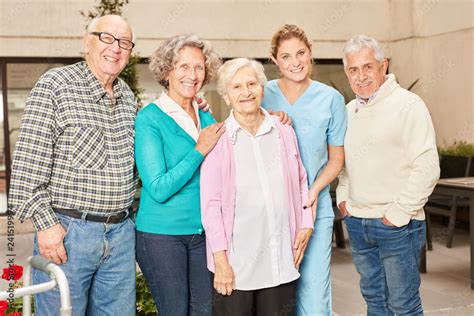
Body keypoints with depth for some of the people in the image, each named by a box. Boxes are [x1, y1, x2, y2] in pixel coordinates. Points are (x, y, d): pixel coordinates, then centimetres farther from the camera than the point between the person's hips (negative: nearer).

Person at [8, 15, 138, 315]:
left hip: (121, 232, 6)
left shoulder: (128, 96, 12)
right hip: (67, 232, -6)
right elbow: (28, 163, -11)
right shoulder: (55, 86, -8)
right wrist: (46, 222, -15)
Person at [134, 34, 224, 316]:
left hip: (202, 231, 6)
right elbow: (159, 189, -17)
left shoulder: (207, 120, 9)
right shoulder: (150, 118, -10)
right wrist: (199, 150, -17)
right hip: (161, 233, -5)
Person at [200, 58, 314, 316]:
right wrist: (220, 259, -10)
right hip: (236, 263, -3)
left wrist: (306, 224, 7)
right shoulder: (219, 139, -8)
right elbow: (210, 203, -8)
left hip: (282, 259, 4)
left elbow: (300, 180, 16)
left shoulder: (283, 132, 5)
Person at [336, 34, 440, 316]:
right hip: (357, 223, 7)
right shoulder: (349, 110, 11)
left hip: (397, 226, -6)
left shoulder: (408, 105, -11)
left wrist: (398, 213, -16)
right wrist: (343, 197, 11)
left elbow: (427, 168, -17)